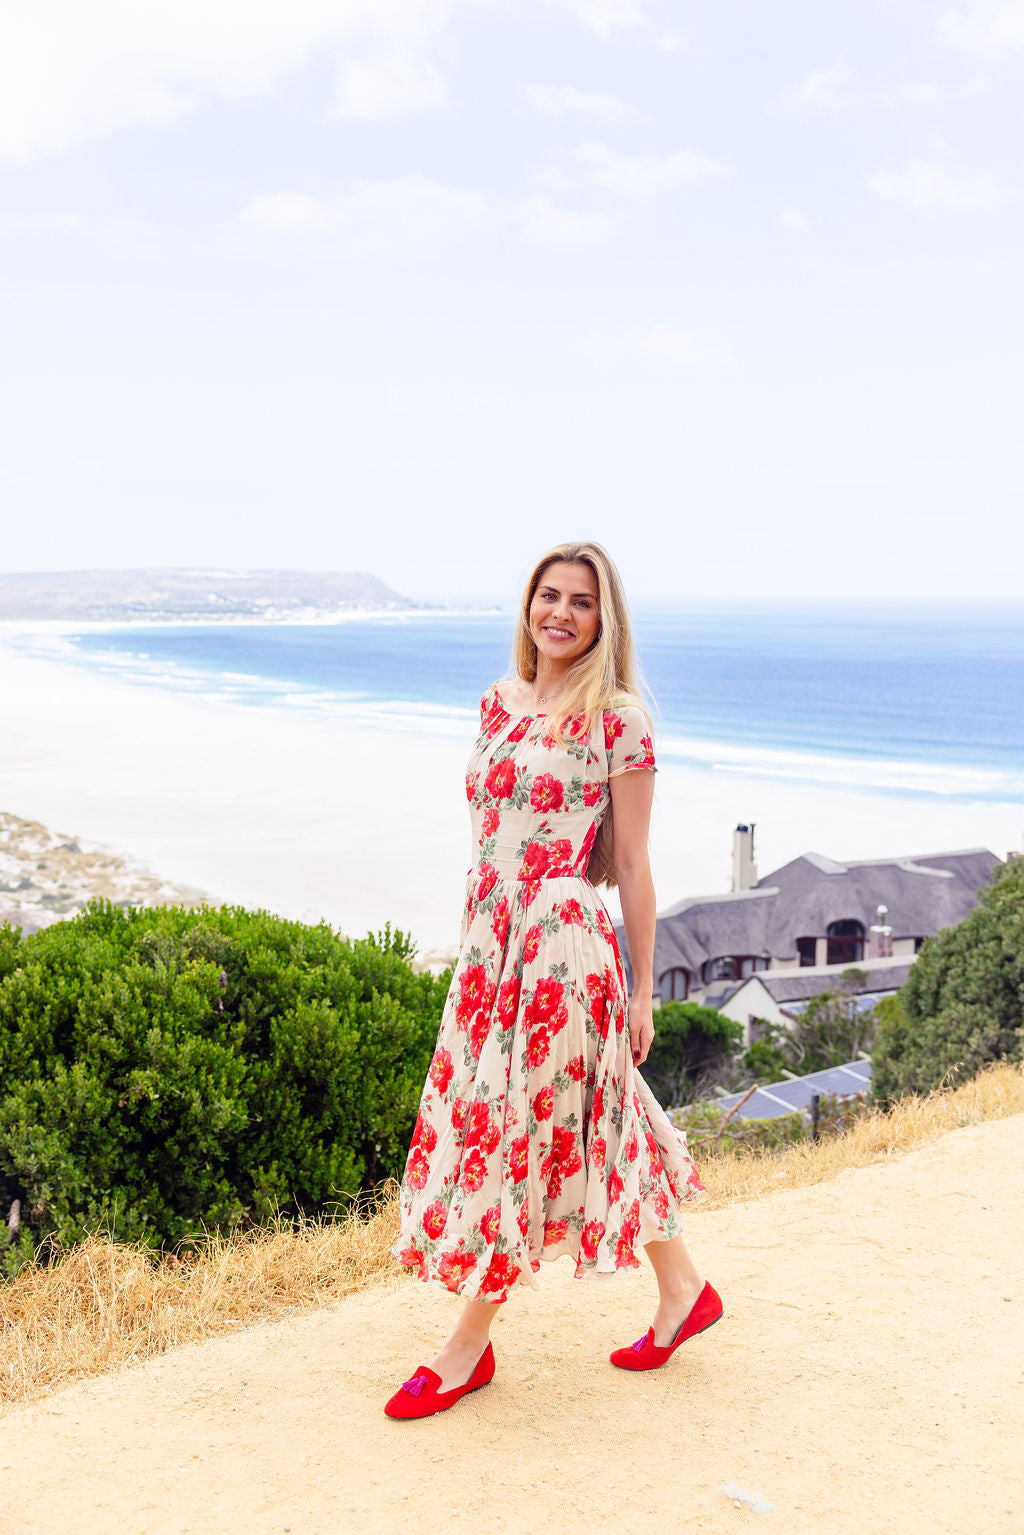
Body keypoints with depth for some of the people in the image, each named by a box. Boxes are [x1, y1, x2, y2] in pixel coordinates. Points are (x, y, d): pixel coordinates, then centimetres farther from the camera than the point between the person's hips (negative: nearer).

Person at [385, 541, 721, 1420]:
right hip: (490, 938, 8)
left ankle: (470, 1344, 17)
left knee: (521, 1129, 1)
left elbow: (631, 864, -6)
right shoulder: (499, 702, 11)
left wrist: (641, 989, -4)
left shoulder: (617, 718, -8)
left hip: (564, 942, -8)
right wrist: (474, 939, 18)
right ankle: (683, 1290, 32)